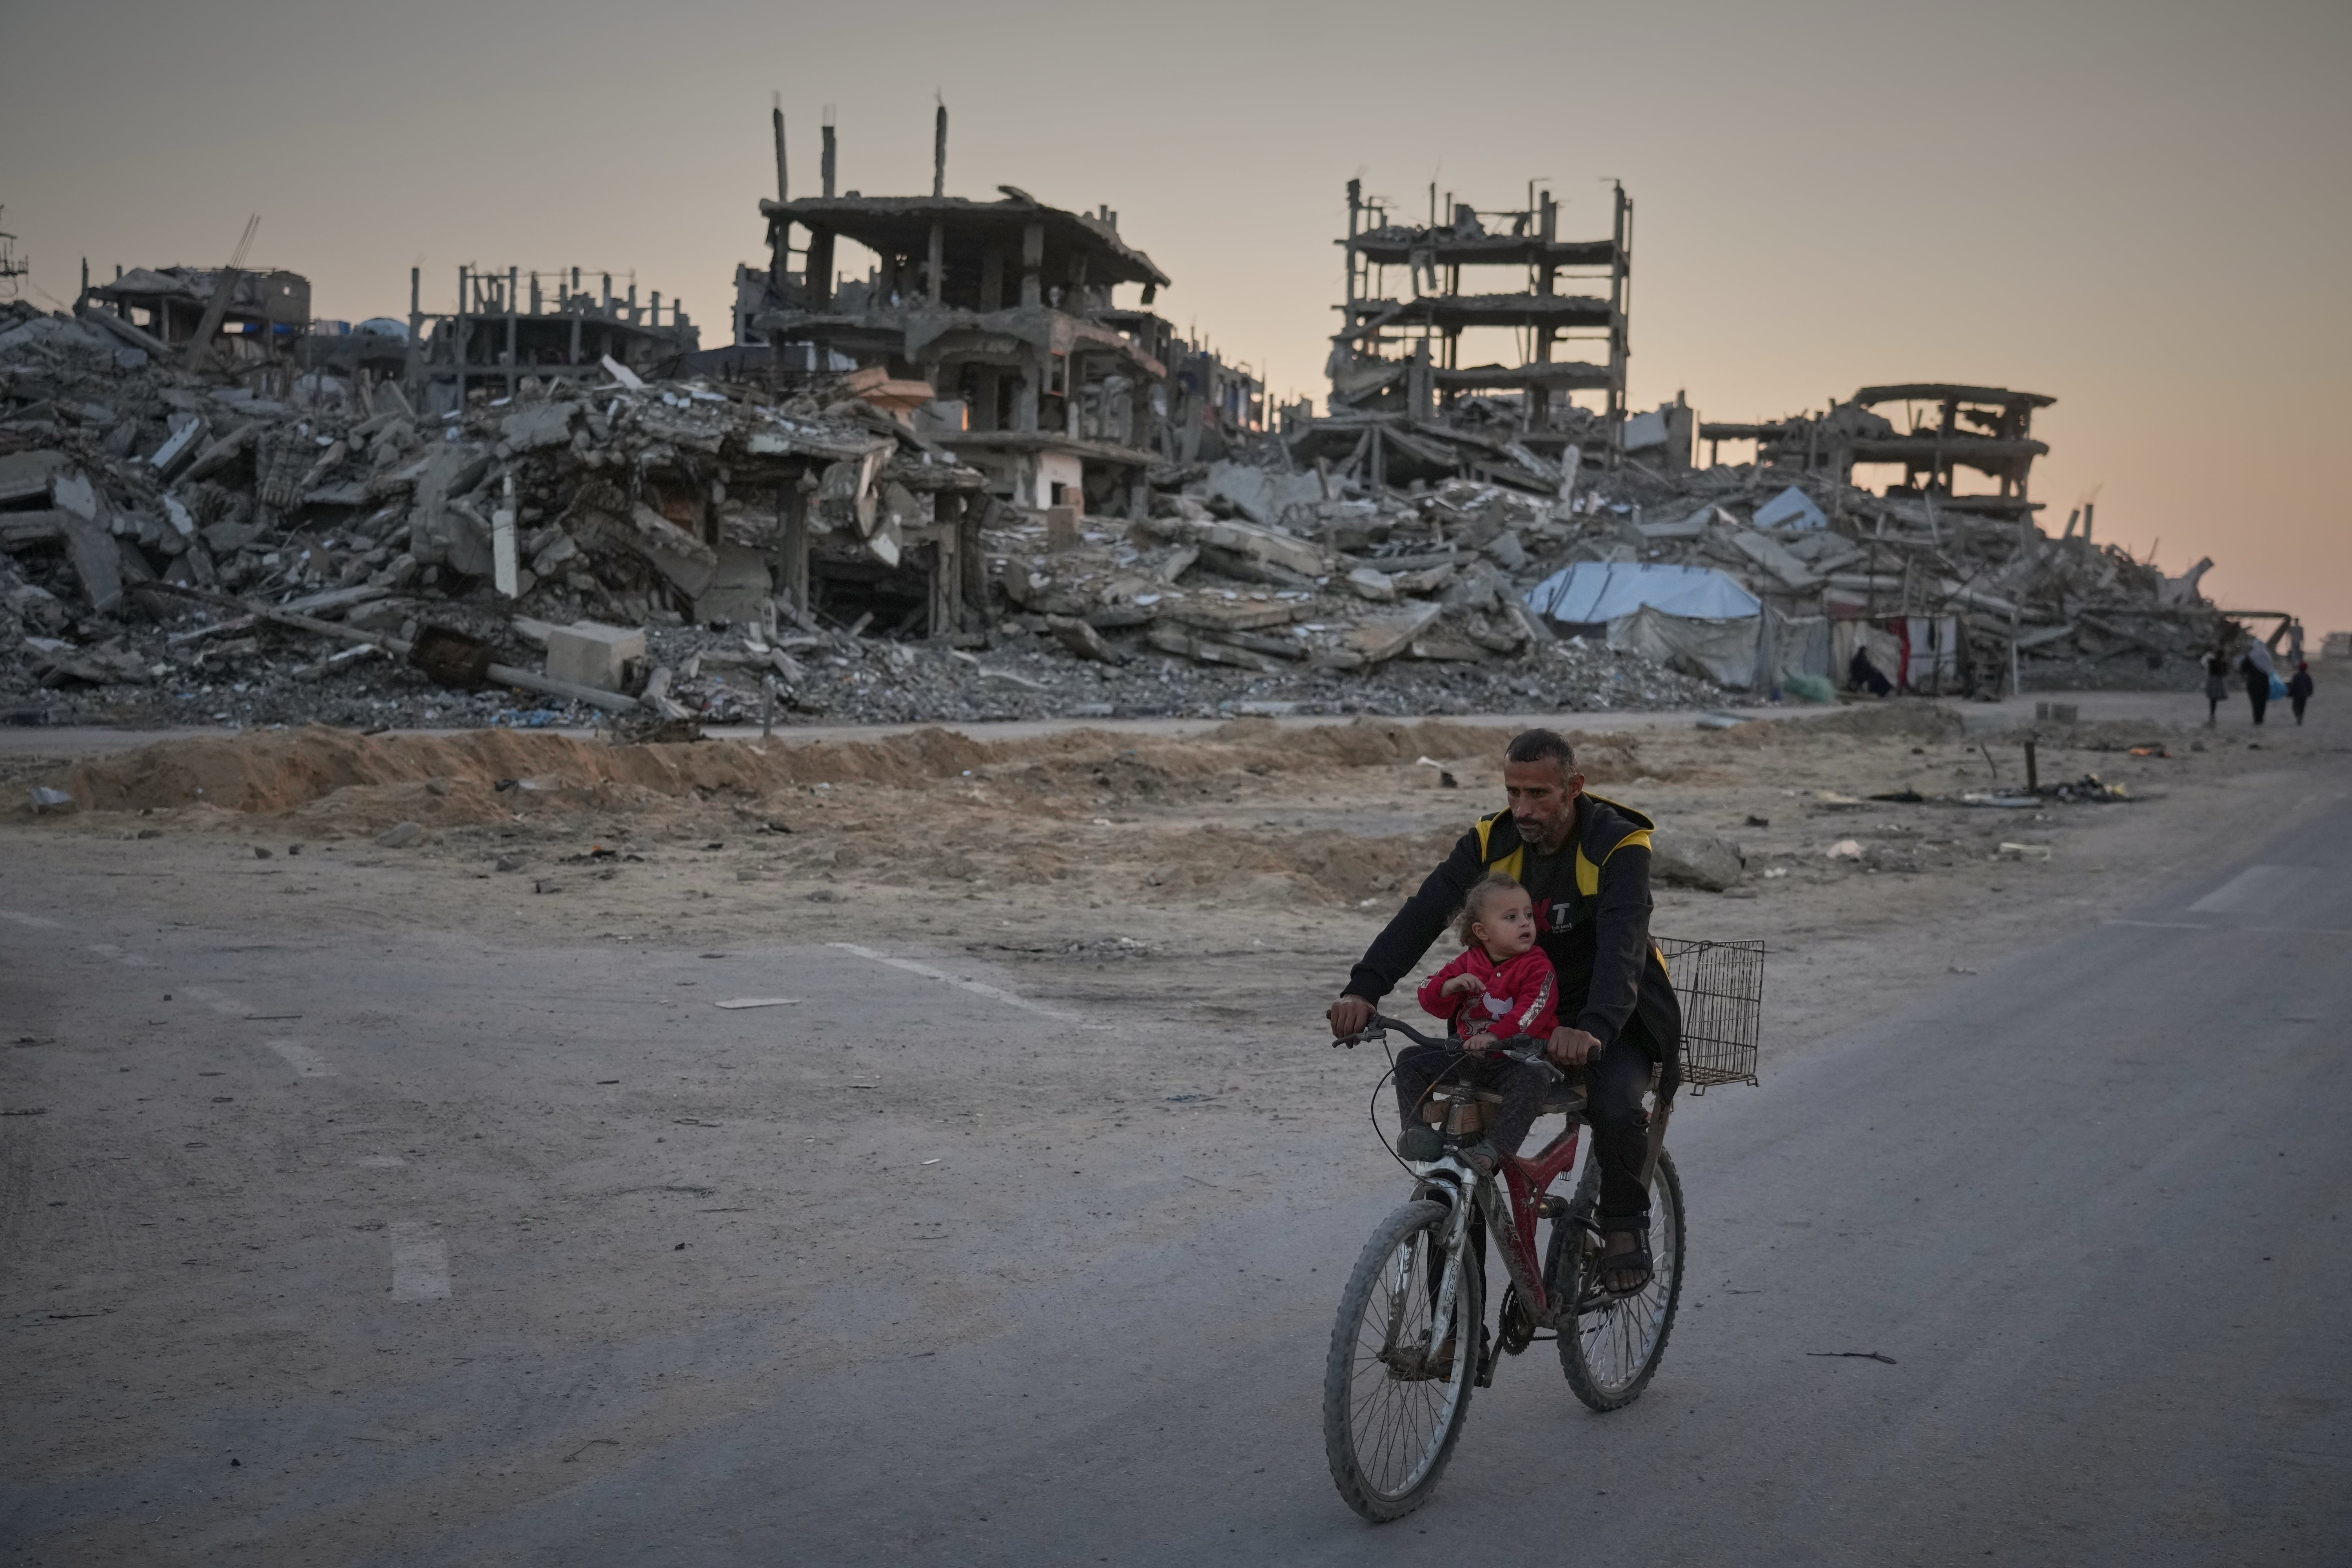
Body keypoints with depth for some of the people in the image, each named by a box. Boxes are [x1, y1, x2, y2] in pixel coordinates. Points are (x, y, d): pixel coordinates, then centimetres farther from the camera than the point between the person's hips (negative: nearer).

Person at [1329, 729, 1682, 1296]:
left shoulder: (1618, 845, -21)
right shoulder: (1492, 840, -9)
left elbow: (1622, 945, -36)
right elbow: (1424, 912, -21)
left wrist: (1593, 1030, -54)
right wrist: (1365, 989, -37)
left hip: (1610, 1016, -4)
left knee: (1615, 1108, -32)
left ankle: (1626, 1223, -1)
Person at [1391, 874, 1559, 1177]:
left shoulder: (1537, 966, -8)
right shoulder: (1469, 962, 7)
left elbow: (1533, 1010, -25)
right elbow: (1430, 998, 5)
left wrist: (1495, 1035, -40)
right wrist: (1449, 986, -19)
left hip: (1518, 1058, -5)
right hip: (1467, 1057, 5)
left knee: (1532, 1080, -37)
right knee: (1411, 1060, -7)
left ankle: (1492, 1150, -43)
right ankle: (1414, 1129, -8)